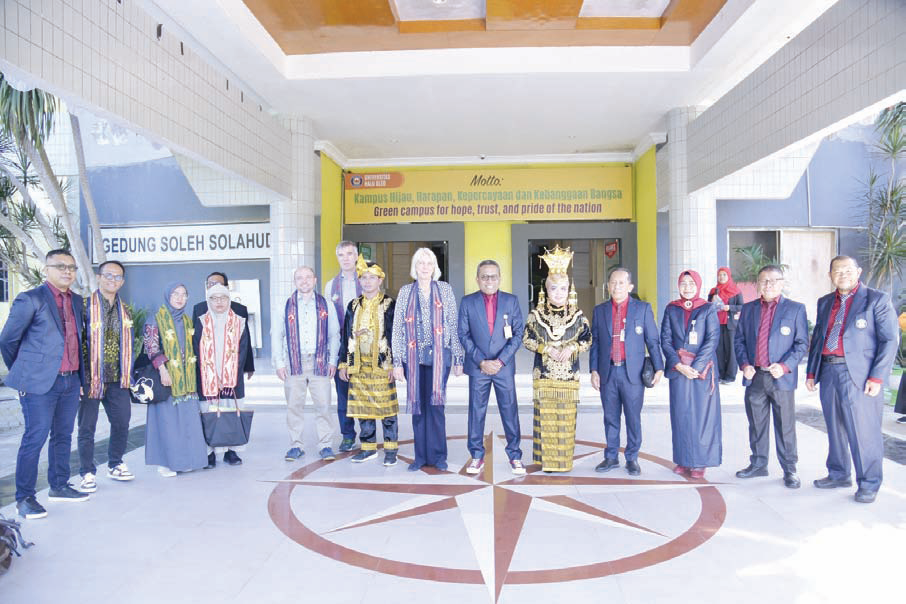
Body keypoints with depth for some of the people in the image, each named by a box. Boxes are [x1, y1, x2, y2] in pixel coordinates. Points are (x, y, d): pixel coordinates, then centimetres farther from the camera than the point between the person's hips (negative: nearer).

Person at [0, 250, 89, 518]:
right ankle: (24, 497, 10)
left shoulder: (77, 301, 12)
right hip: (40, 384, -6)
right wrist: (22, 373, 7)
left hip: (71, 381, 6)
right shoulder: (31, 299, -7)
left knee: (63, 436, 14)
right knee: (35, 438, -1)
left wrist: (79, 374, 15)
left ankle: (59, 486, 27)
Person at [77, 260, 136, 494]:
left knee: (122, 422, 9)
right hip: (91, 377, -5)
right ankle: (87, 473, 15)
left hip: (117, 378, 5)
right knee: (87, 427, 3)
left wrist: (128, 375, 14)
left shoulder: (125, 310, 11)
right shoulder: (86, 305, -5)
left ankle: (115, 465, 27)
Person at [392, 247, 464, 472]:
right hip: (413, 356, 1)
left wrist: (458, 358, 2)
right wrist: (397, 361, -1)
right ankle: (421, 456, 17)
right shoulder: (406, 291, 6)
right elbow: (397, 328, 4)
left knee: (436, 405, -1)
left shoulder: (445, 289, 5)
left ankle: (438, 455, 12)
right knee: (418, 406, 6)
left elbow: (454, 325, 5)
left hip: (439, 355, -1)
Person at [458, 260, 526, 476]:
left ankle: (515, 456, 16)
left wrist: (501, 360, -9)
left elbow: (518, 333, 1)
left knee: (510, 411, 4)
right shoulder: (467, 302, 2)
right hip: (477, 367, 0)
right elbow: (464, 335, 0)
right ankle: (477, 456, 16)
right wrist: (481, 361, -9)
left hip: (504, 366, 0)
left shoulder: (511, 301, 4)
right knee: (476, 412, 5)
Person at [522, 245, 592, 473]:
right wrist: (545, 348, -12)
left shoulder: (577, 315, 3)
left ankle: (564, 460, 15)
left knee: (566, 417, 4)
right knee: (545, 416, 2)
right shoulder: (536, 314, 1)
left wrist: (573, 347, -12)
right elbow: (526, 339, 2)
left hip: (568, 375, 1)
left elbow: (587, 339, 7)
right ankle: (547, 460, 12)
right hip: (543, 374, 0)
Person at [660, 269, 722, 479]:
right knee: (681, 414, 4)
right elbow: (665, 340, 3)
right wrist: (678, 365, -9)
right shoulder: (671, 309, 8)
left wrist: (696, 367, -14)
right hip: (678, 369, 2)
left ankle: (700, 462, 9)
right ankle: (683, 460, 13)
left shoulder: (708, 309, 2)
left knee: (702, 414, 0)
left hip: (702, 369, -2)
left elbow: (712, 339, -6)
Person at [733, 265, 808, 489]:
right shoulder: (748, 308, 10)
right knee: (756, 424, 11)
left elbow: (802, 343, -1)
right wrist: (744, 364, -2)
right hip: (754, 377, 3)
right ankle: (758, 464, 24)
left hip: (781, 378, -3)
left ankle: (789, 470, 15)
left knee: (785, 426, 3)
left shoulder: (795, 309, 1)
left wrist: (785, 365, -14)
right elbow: (739, 340, 12)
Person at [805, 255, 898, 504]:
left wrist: (877, 378, -13)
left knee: (864, 432, -1)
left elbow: (890, 340, -6)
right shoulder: (824, 302, 14)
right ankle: (838, 474, 29)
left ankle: (868, 483, 13)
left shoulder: (877, 300, -2)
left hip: (858, 375, -5)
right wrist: (811, 372, 11)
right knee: (835, 429, 15)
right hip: (828, 372, 5)